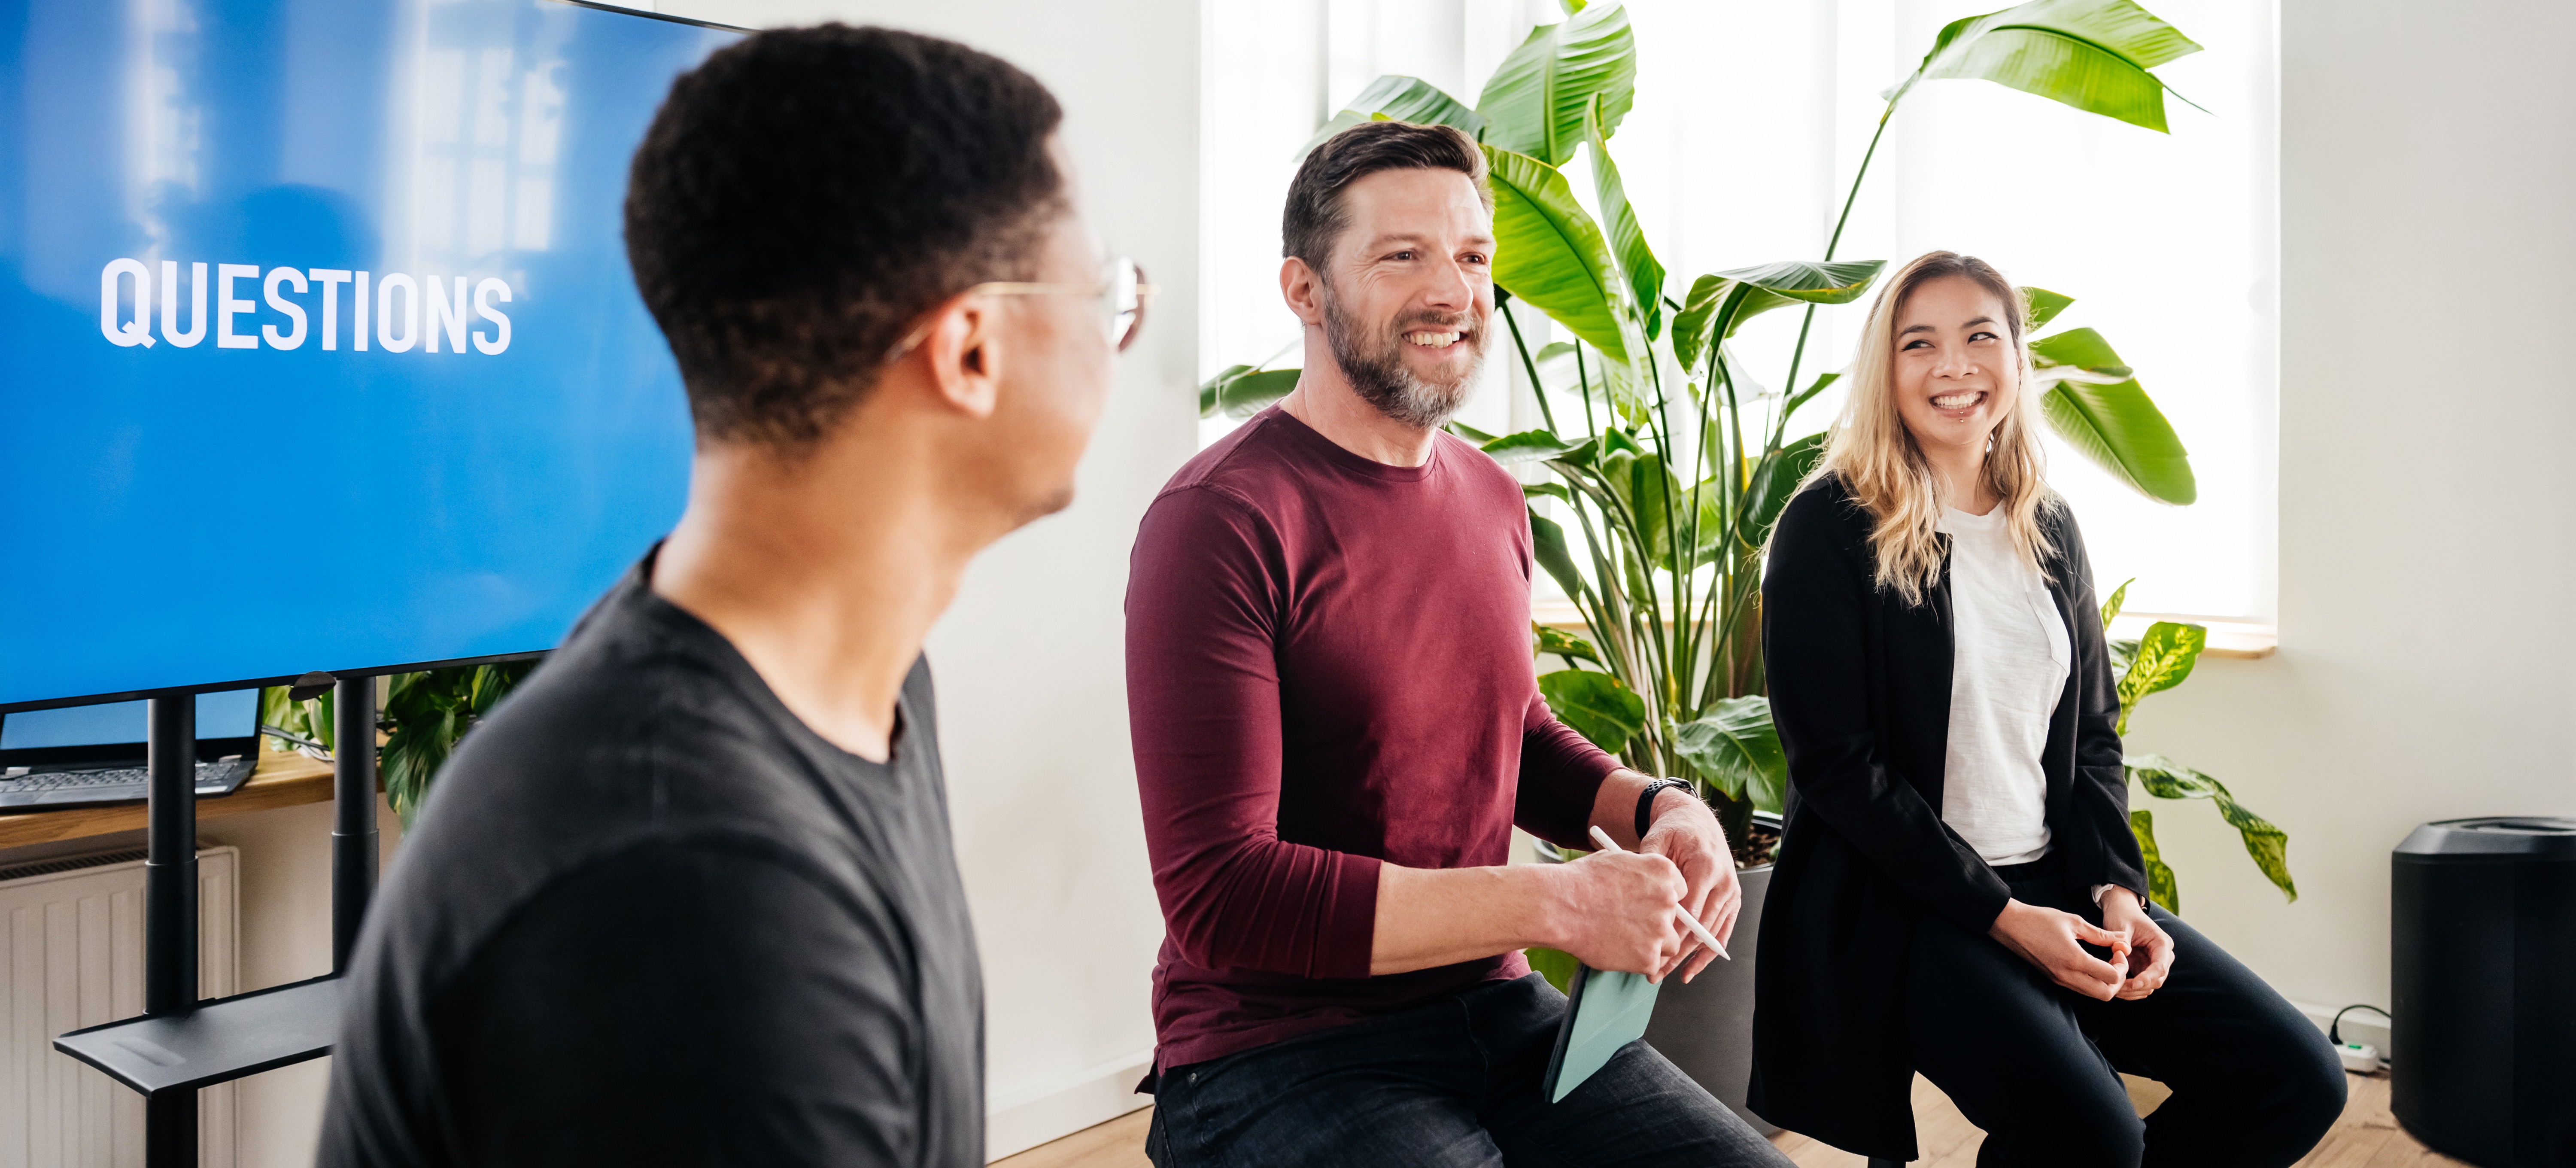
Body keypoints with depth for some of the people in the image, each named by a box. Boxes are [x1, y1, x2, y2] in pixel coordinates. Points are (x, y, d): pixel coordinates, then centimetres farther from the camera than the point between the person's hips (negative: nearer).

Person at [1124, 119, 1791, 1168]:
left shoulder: (1491, 499, 6)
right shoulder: (1222, 520, -17)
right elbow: (1218, 897, -21)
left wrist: (1653, 807, 0)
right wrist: (1556, 904, -21)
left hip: (1491, 1006, 7)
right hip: (1278, 1051, -6)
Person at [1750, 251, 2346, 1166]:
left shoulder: (2048, 527, 12)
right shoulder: (1829, 530, -9)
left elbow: (2091, 733, 15)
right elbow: (1837, 765, -13)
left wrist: (2116, 886, -2)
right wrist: (2001, 916, -16)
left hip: (2053, 883, 7)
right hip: (1895, 909, -7)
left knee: (2298, 1080, -2)